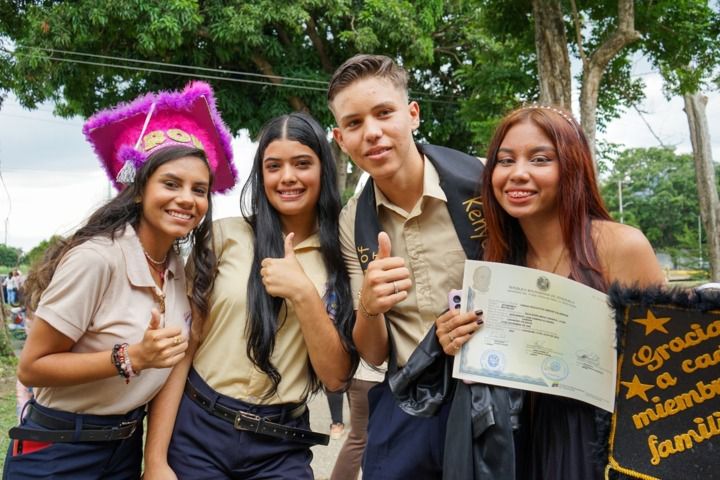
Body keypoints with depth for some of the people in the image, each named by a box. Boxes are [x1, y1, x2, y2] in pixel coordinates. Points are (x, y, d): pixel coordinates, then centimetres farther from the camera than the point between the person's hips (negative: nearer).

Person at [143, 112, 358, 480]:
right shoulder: (225, 236, -2)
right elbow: (182, 344, -3)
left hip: (281, 447, 1)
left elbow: (336, 377, -4)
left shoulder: (343, 258, 0)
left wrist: (304, 294, -16)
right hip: (197, 431, 0)